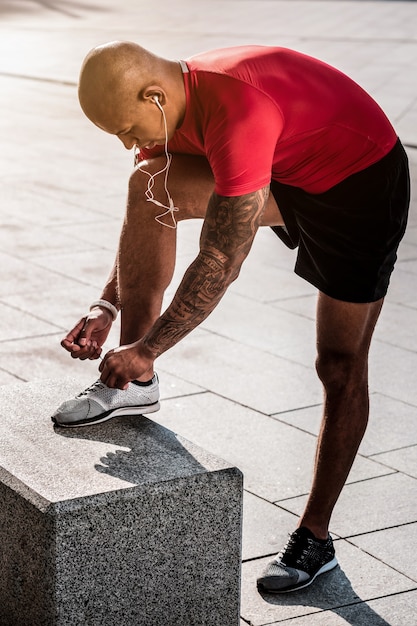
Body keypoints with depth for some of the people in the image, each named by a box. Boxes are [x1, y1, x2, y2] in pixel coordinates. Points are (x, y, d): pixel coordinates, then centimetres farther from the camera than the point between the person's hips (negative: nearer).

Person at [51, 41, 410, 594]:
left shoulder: (238, 113, -36)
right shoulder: (165, 106, -9)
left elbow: (221, 264, -34)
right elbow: (144, 224, 4)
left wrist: (148, 349, -27)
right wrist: (107, 308, -6)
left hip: (364, 181, -7)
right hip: (284, 177, 7)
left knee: (341, 367, -2)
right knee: (151, 185, -16)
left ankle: (316, 538, 13)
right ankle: (136, 383, -8)